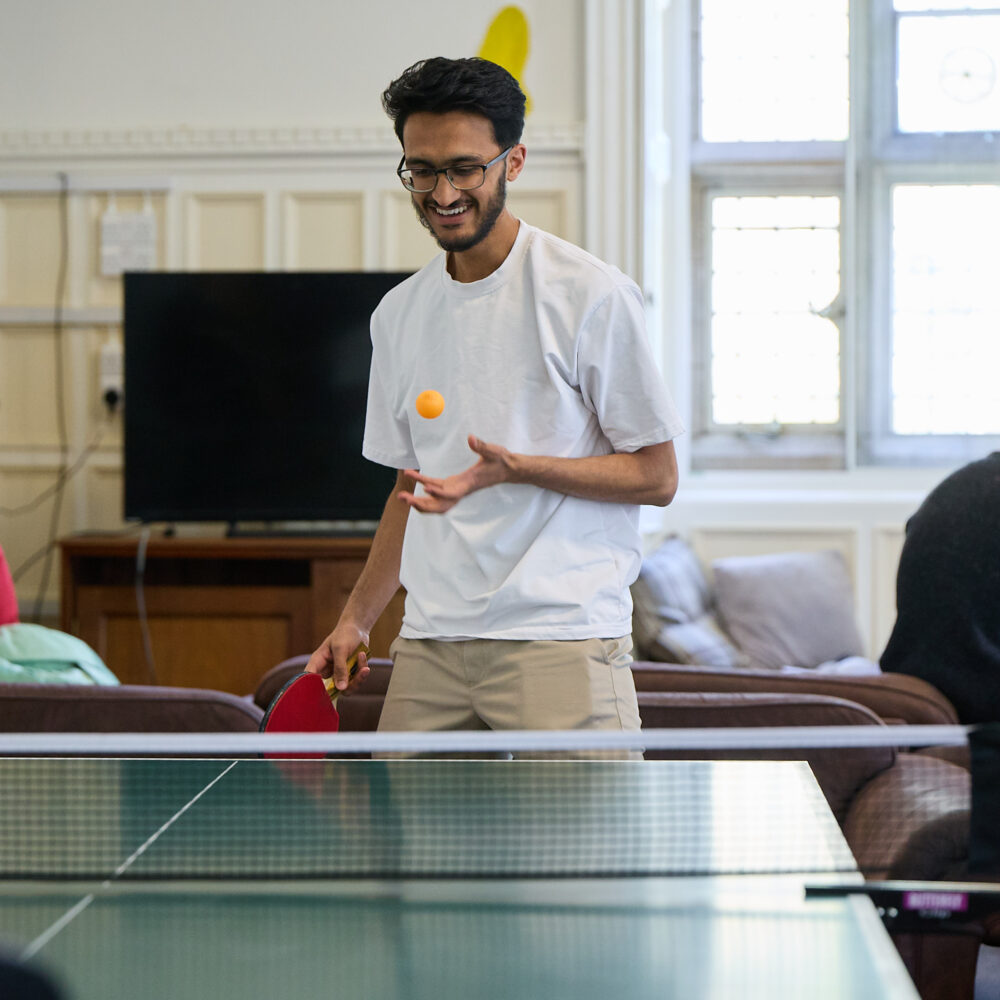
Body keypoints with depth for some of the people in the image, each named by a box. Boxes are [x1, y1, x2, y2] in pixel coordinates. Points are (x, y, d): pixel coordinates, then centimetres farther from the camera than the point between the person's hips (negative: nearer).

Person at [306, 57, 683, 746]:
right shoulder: (397, 314, 13)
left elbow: (656, 477, -4)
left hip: (561, 641, -5)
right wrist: (357, 620, 13)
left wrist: (516, 468, -18)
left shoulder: (591, 293, -5)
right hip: (428, 646, 5)